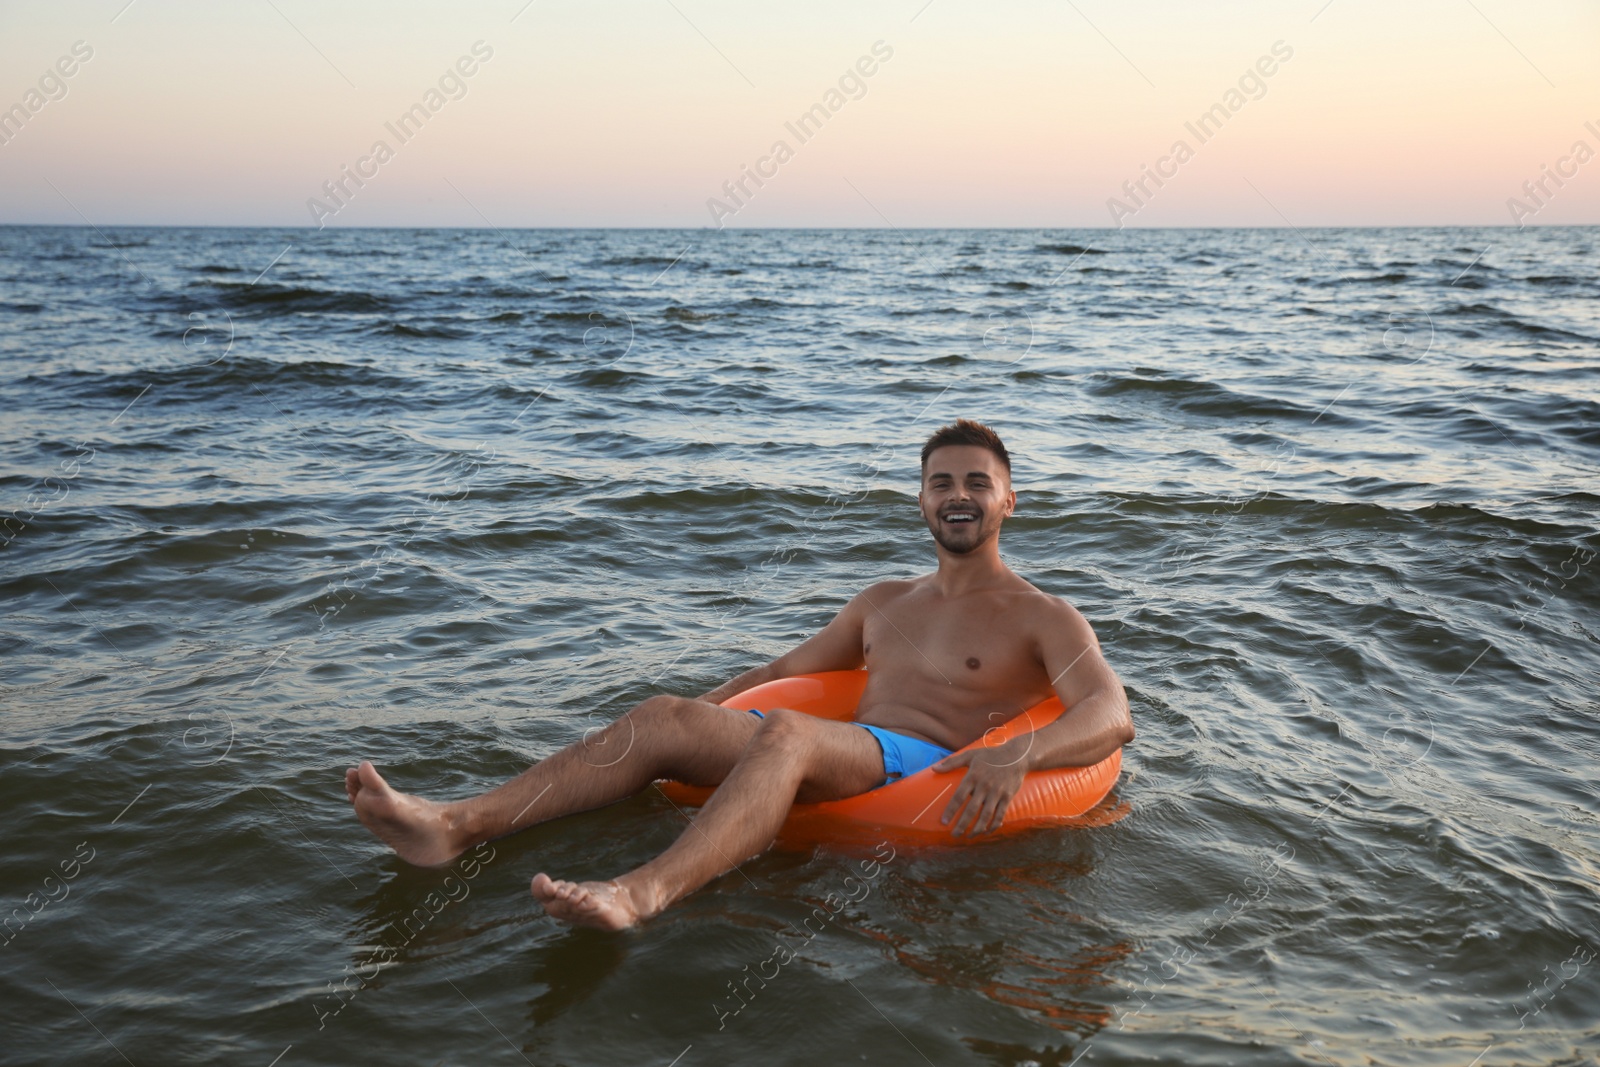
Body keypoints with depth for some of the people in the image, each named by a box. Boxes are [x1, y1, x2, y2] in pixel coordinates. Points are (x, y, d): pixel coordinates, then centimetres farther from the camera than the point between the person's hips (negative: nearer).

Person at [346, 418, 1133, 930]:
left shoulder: (1044, 619, 8)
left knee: (783, 734, -36)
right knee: (662, 719, -15)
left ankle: (643, 893, -59)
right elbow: (783, 671, 30)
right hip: (846, 766, 6)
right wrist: (699, 712, 16)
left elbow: (1112, 718, -9)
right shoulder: (884, 603, 27)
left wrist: (1015, 755, -28)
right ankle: (453, 826, -26)